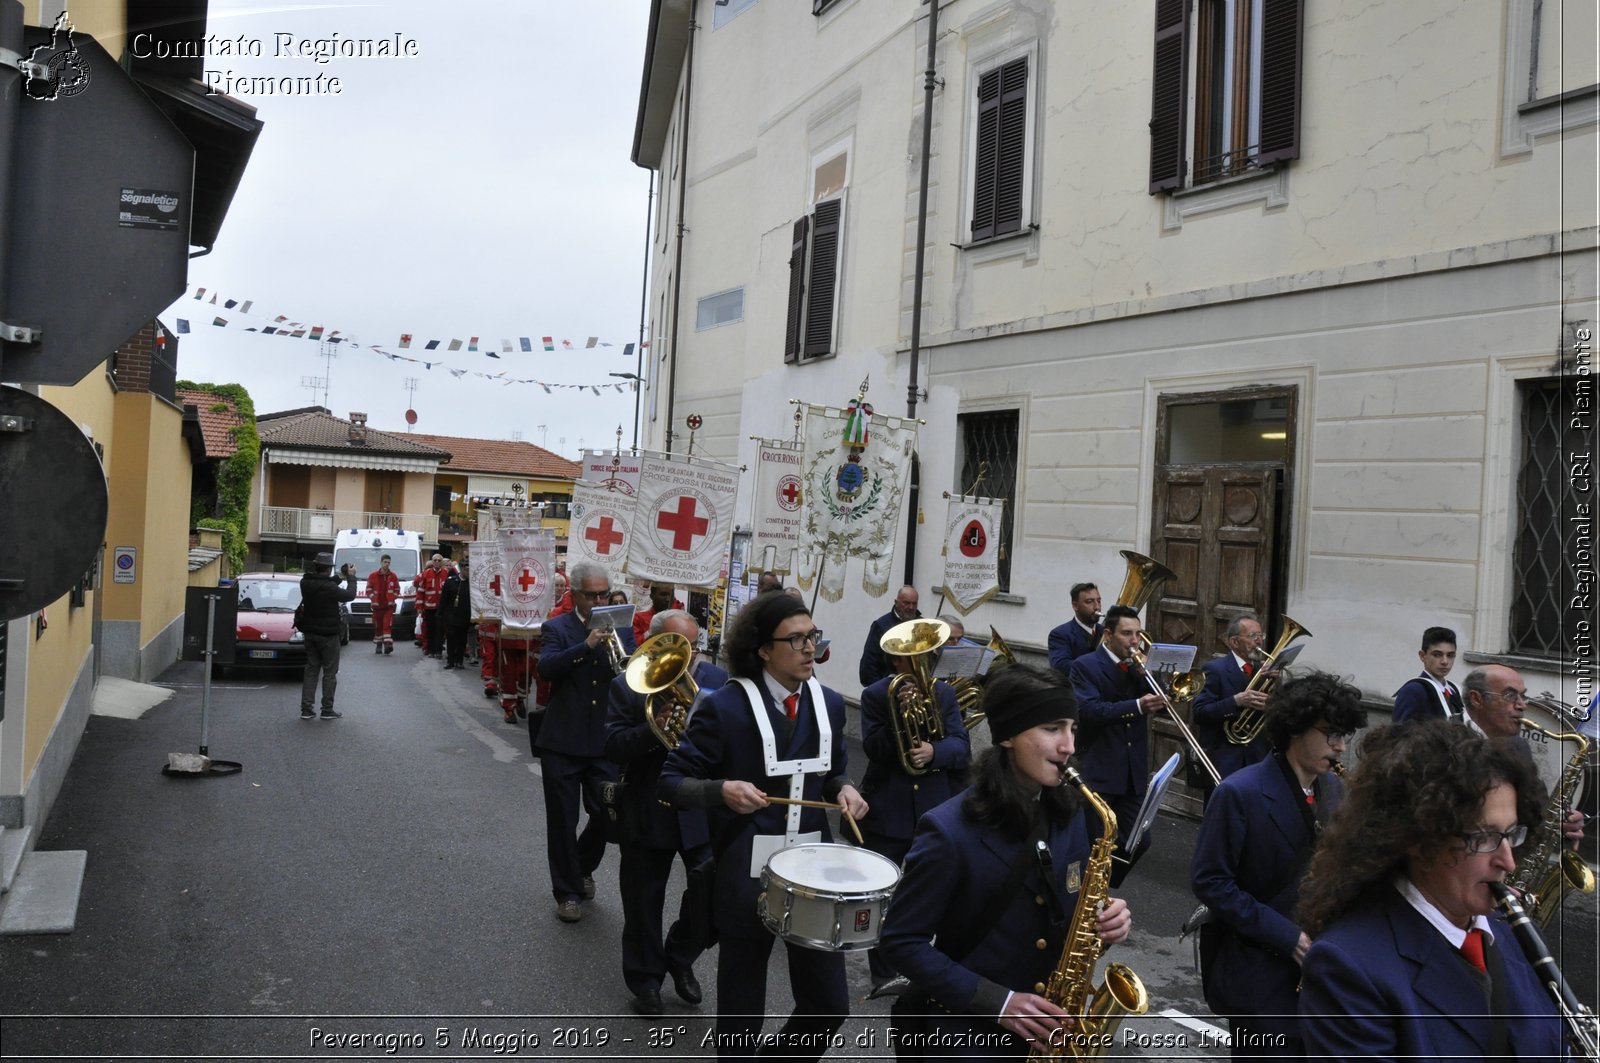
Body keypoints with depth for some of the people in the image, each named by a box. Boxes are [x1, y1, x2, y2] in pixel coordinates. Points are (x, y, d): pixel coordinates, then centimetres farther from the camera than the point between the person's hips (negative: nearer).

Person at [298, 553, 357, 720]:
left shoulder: (305, 583, -3)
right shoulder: (329, 587, -23)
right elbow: (350, 595, -13)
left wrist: (340, 578, 11)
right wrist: (351, 577, -1)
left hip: (310, 633, 7)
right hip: (328, 635, -6)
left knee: (311, 669, 12)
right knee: (330, 672, 4)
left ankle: (306, 709, 10)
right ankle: (327, 710, 7)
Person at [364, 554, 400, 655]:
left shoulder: (393, 576, 4)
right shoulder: (373, 576, 1)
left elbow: (397, 590, 11)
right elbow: (369, 590, 5)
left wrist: (392, 599, -4)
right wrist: (374, 599, -7)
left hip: (389, 605, -1)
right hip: (377, 605, 1)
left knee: (387, 624, -13)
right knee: (377, 626, 8)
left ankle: (388, 644, -20)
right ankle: (378, 645, 19)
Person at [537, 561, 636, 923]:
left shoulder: (621, 629, 7)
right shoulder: (557, 628, -1)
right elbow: (546, 667, -18)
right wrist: (586, 645, -29)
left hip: (606, 740, 2)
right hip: (563, 741, -2)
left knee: (606, 815, 7)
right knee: (563, 821, 6)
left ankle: (584, 868, 36)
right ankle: (567, 892, 21)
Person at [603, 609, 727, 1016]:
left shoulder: (716, 680, 0)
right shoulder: (628, 686, -5)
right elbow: (613, 747, -13)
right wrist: (655, 730, -27)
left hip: (706, 811, 1)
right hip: (648, 812, -1)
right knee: (643, 903, 12)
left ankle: (680, 957, 30)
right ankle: (645, 978, 34)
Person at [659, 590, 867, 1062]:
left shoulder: (830, 703, 3)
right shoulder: (725, 707, -13)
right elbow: (671, 780, -10)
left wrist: (842, 789, -5)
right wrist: (722, 790, -28)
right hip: (746, 875, -4)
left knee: (830, 1003, 11)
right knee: (741, 1009, 12)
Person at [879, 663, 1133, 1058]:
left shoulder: (1076, 811, -4)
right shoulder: (949, 832, -21)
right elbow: (902, 941, -16)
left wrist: (1106, 916, -12)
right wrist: (995, 1002, -22)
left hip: (1057, 1027, 5)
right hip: (976, 1033, -5)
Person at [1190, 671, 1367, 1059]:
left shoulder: (1335, 789, 4)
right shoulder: (1239, 793, -18)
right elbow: (1209, 881, -17)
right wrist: (1287, 936, -20)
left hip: (1319, 964, 7)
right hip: (1258, 969, -6)